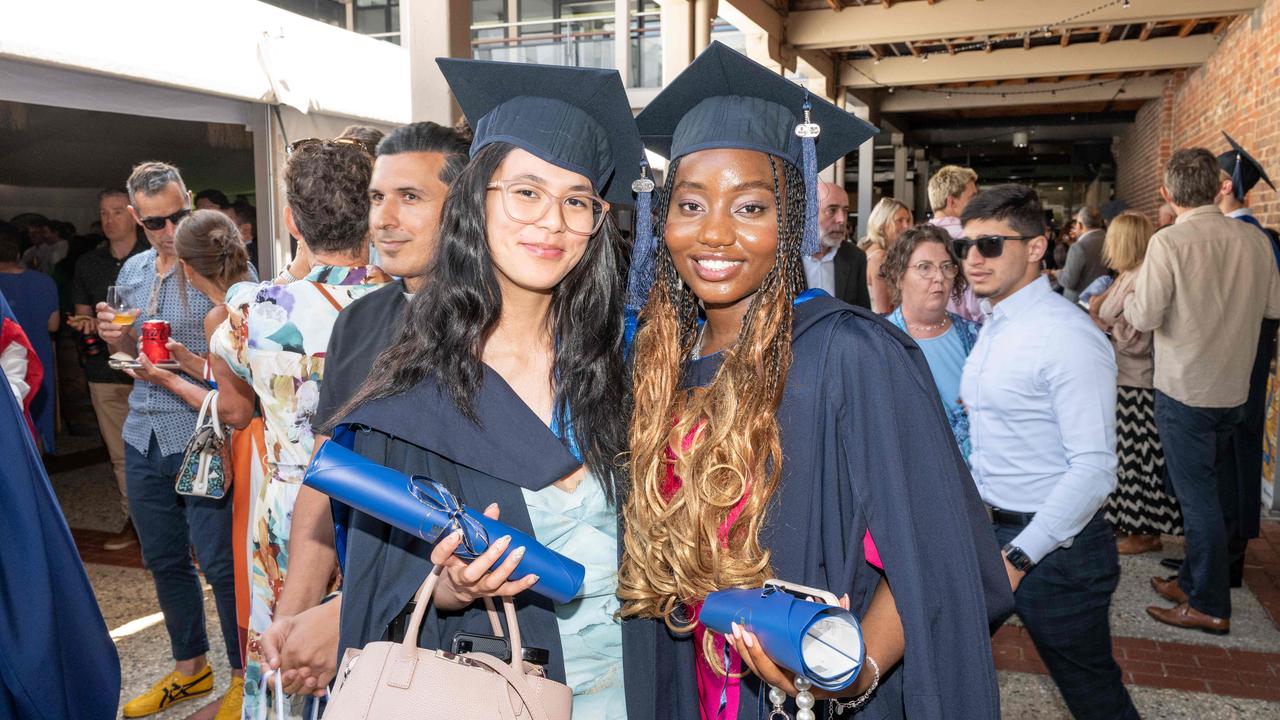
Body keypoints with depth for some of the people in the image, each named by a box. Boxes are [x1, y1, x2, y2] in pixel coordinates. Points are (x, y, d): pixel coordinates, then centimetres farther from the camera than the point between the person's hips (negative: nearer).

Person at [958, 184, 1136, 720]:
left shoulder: (1067, 337, -20)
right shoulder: (993, 326, 8)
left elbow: (1094, 469, -24)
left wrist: (1018, 557, -23)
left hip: (1053, 548, -8)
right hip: (988, 531, 8)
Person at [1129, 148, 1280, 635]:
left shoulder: (1169, 242, -17)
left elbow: (1145, 317, -17)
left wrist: (1131, 297, 3)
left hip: (1184, 390, -6)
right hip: (1234, 389, 6)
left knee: (1197, 497, 3)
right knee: (1208, 490, 19)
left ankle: (1210, 607, 12)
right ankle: (1194, 580, 32)